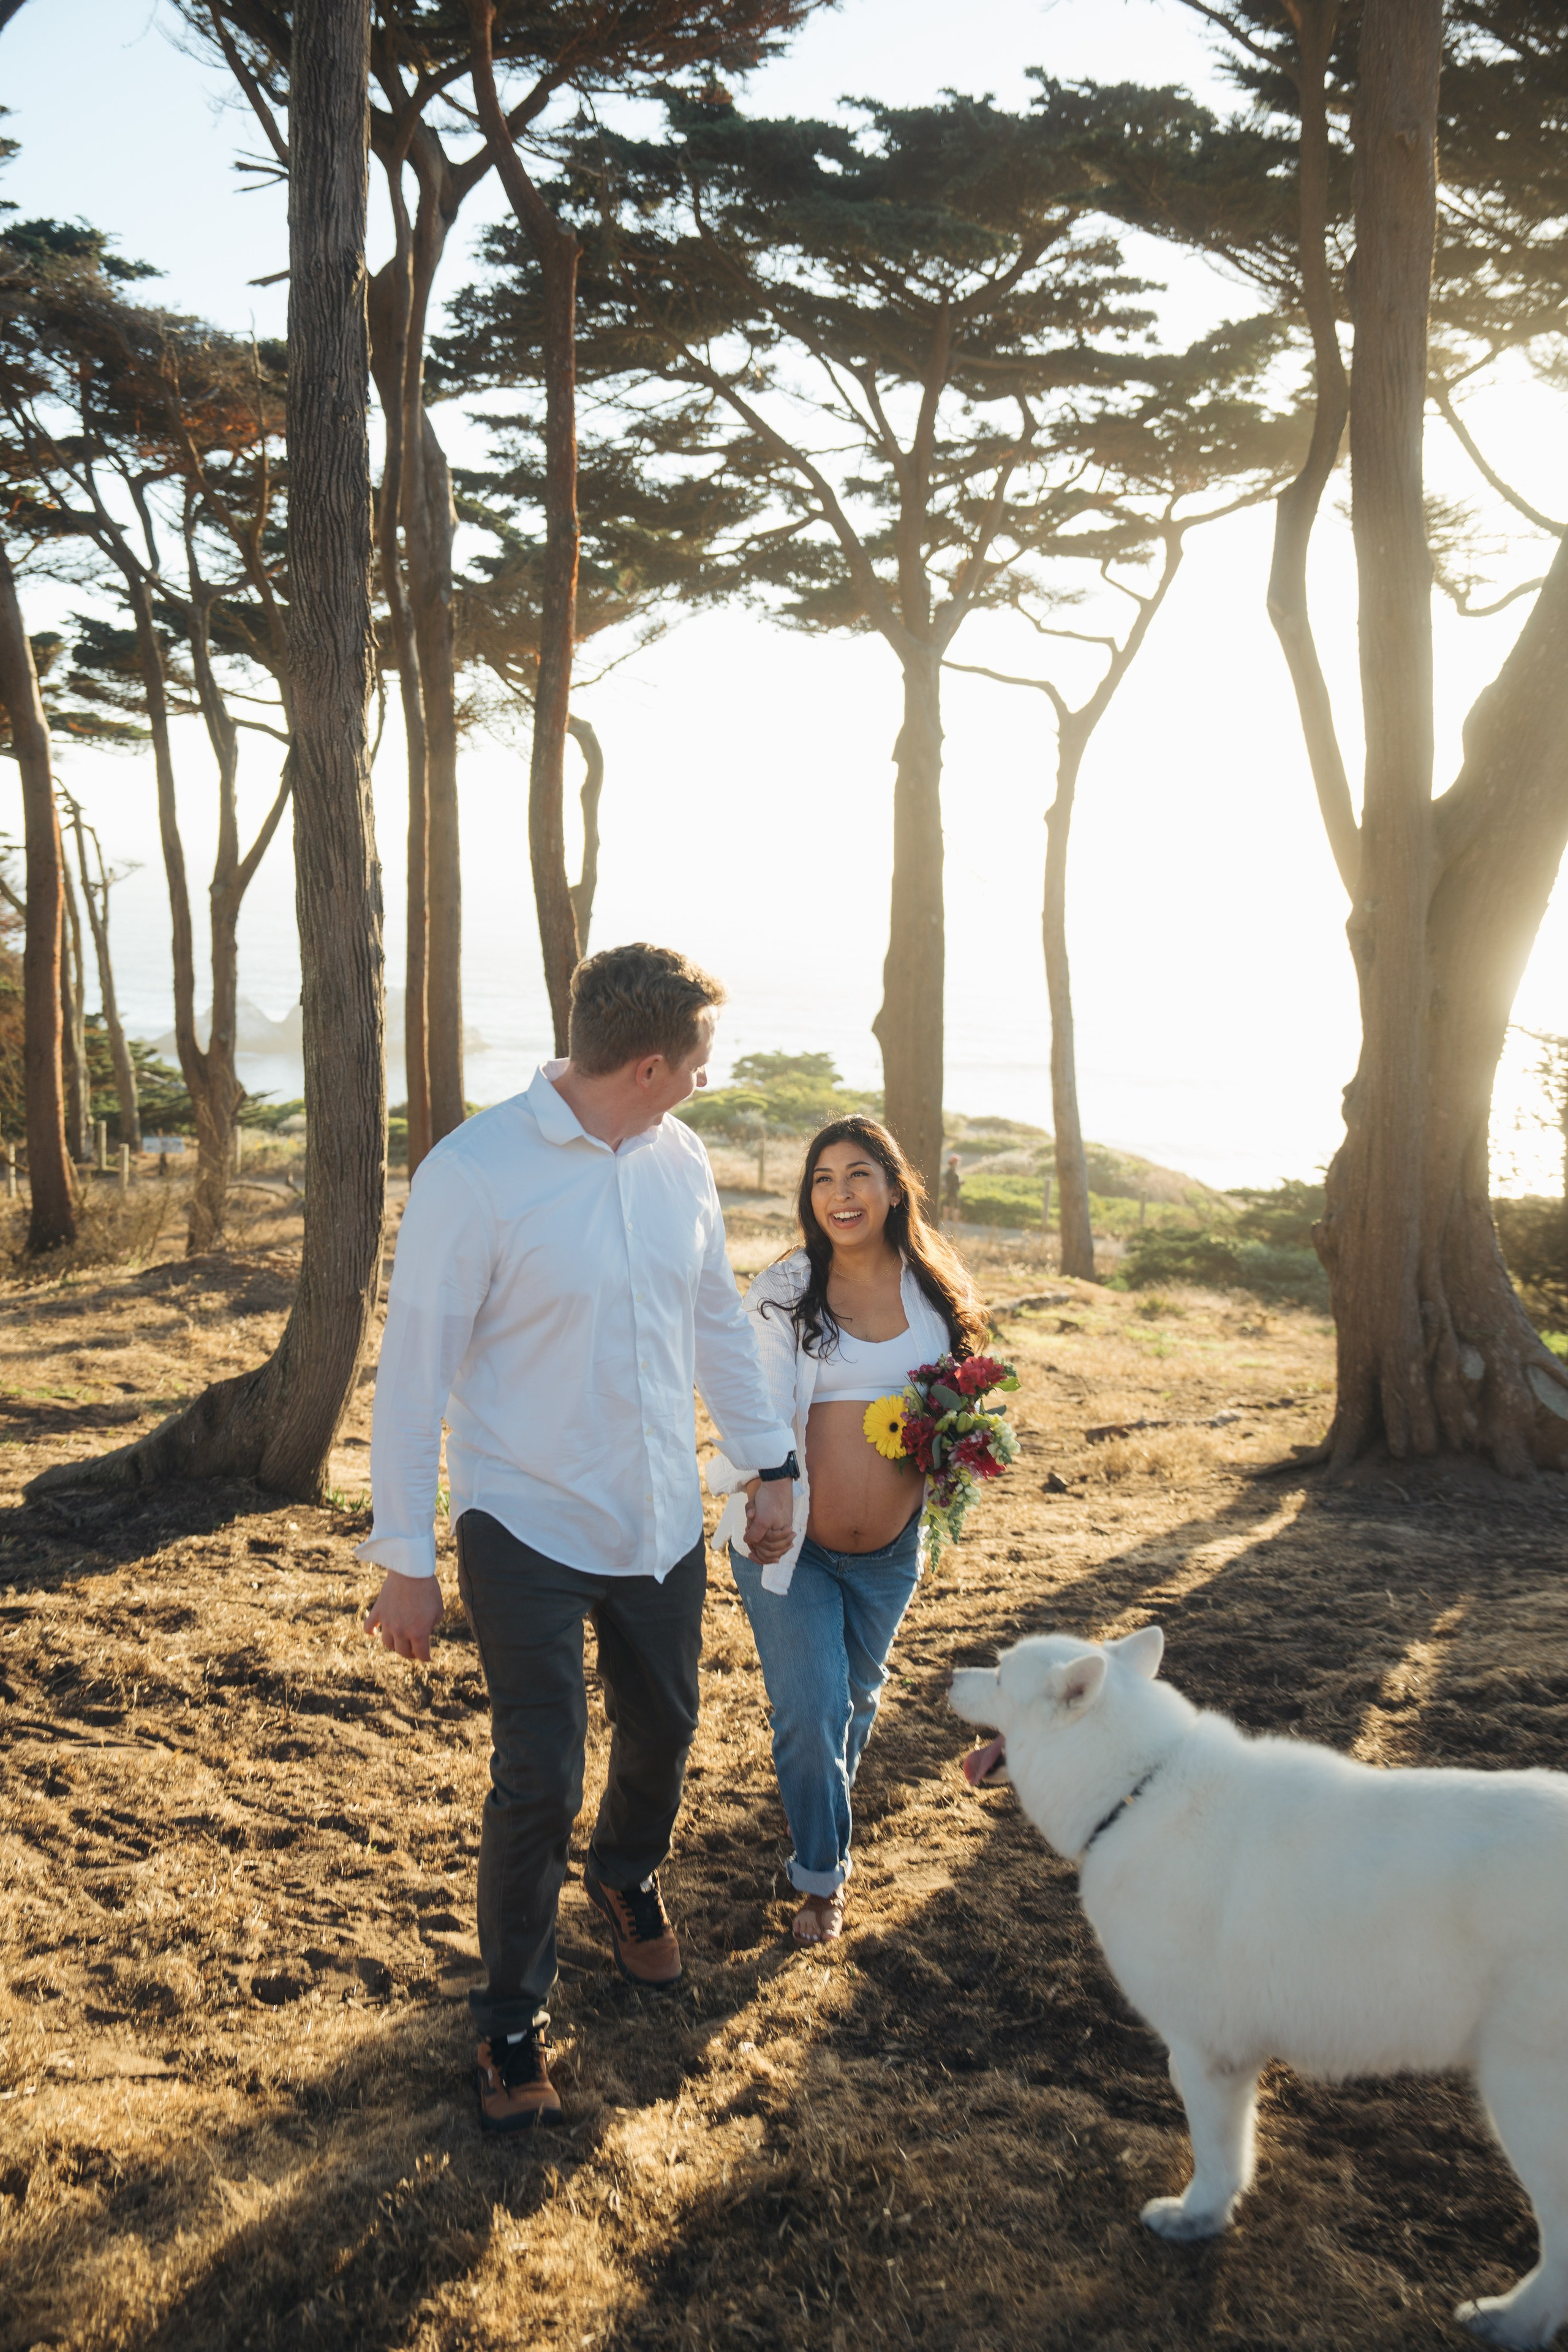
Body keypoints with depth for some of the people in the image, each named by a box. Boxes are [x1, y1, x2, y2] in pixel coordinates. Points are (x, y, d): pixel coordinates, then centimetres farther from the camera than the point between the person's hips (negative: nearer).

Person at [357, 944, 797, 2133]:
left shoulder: (680, 1159, -2)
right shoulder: (473, 1174, -20)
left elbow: (720, 1320, 11)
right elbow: (415, 1373, -15)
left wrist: (771, 1461, 14)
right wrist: (405, 1560, -12)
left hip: (663, 1523, 6)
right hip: (529, 1533, -5)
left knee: (663, 1737, 21)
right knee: (538, 1781, -1)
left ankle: (627, 1881, 53)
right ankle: (513, 2019, 23)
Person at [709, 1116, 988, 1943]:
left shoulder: (934, 1291, 1)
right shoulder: (781, 1293, -8)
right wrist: (757, 1499, -34)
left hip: (889, 1549, 3)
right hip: (789, 1542, -3)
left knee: (858, 1692, 22)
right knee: (810, 1713, -5)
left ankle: (826, 1796, 52)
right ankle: (821, 1875, 17)